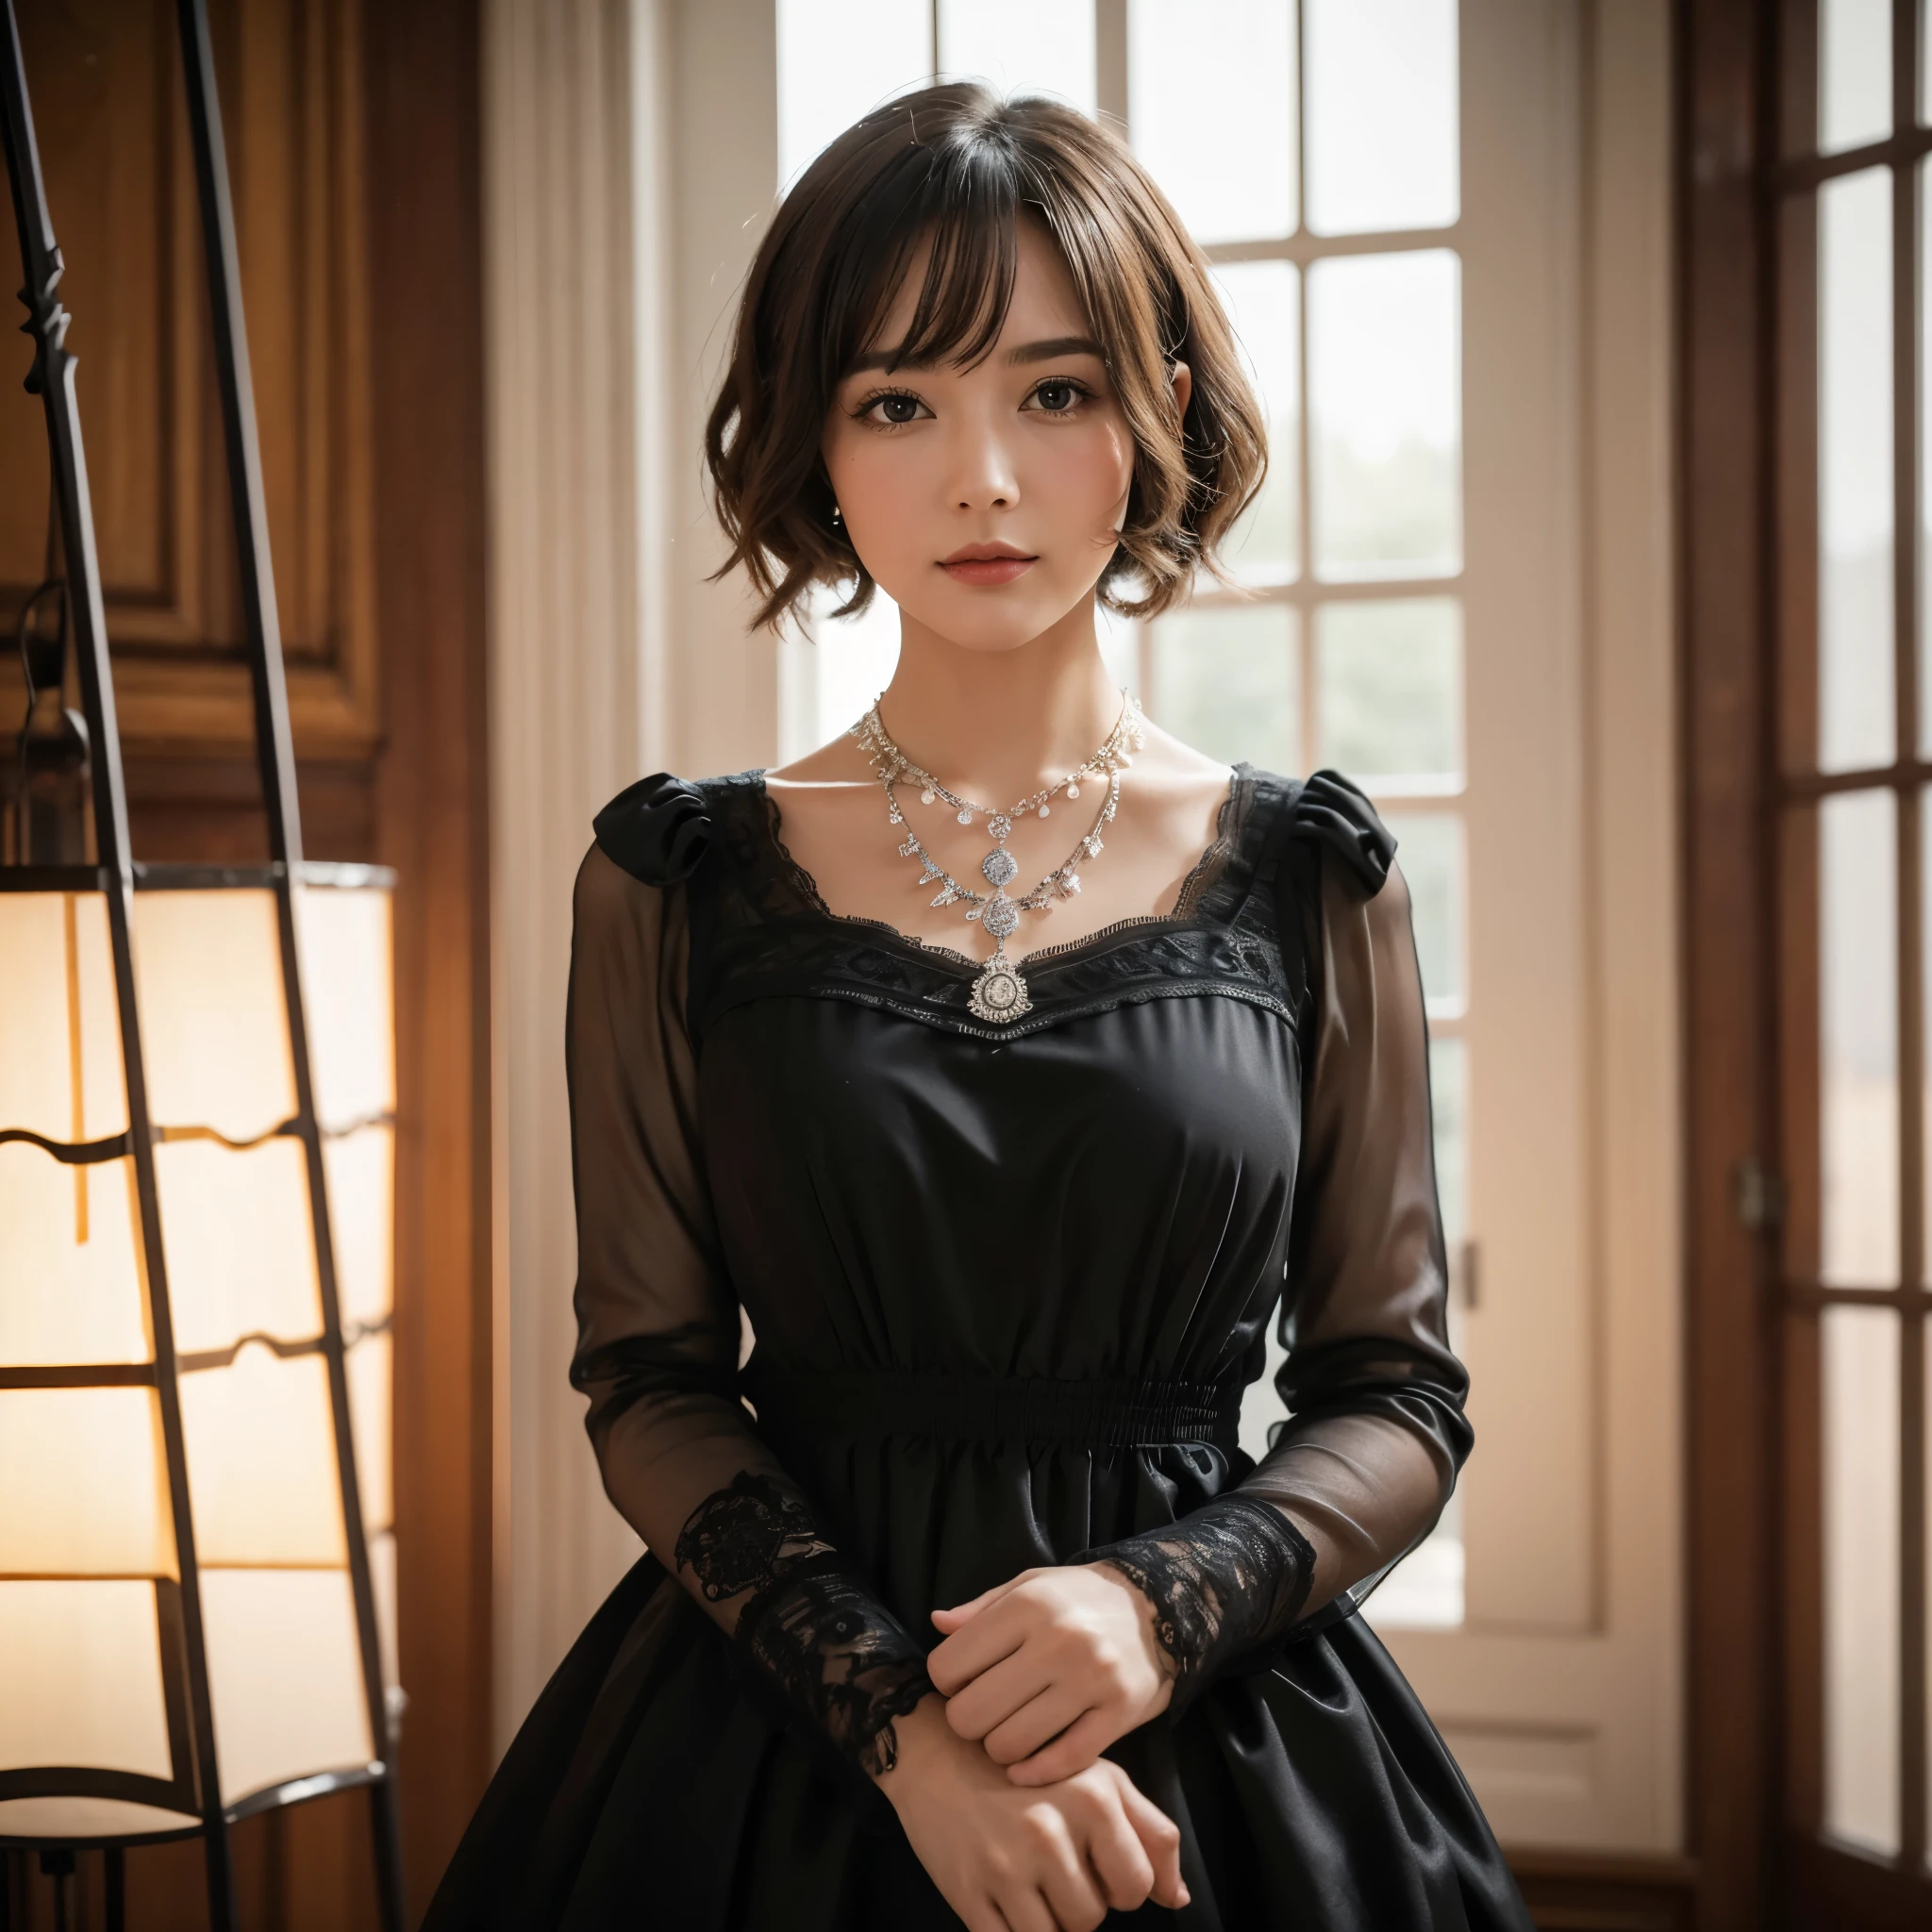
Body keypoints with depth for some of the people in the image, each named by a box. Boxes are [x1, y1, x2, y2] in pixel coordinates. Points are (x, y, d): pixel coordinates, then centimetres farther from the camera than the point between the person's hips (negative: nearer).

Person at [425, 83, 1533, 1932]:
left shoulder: (1309, 879, 0)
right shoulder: (678, 881, -1)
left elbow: (1399, 1394, 2)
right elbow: (651, 1383, -2)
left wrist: (1165, 1601, -16)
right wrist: (901, 1711, -15)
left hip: (1220, 1748, 0)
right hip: (775, 1756, 0)